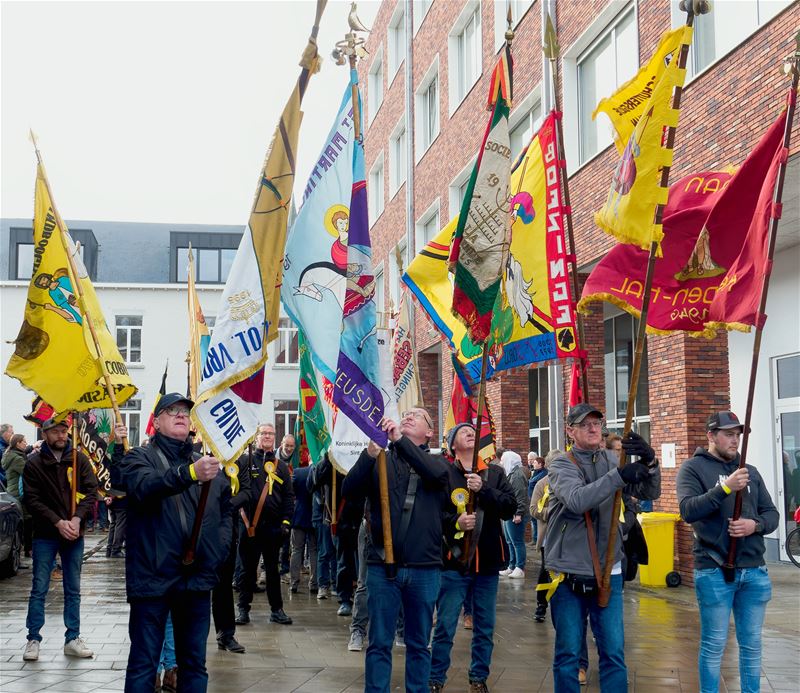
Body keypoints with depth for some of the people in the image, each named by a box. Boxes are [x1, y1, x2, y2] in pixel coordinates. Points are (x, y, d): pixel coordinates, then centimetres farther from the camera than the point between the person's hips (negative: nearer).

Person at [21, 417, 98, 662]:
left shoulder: (80, 459, 2)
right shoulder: (34, 463, -4)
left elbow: (91, 491, -1)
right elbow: (31, 499, -8)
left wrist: (77, 518, -16)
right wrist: (58, 522, -17)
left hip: (74, 533, 2)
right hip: (45, 534, -2)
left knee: (73, 590, 8)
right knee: (39, 589, 2)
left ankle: (72, 639, 16)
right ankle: (33, 640, 10)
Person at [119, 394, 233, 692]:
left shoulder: (206, 463, 14)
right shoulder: (140, 458, 0)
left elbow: (225, 510, 23)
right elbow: (144, 486, -24)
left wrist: (218, 550, 7)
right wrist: (190, 473, -40)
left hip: (197, 577, 4)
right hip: (152, 576, -4)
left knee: (195, 662, 12)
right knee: (144, 663, 0)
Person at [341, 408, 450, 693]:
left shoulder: (436, 461, 8)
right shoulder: (381, 461, 8)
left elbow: (436, 473, -16)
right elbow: (349, 490, -7)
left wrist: (399, 440, -25)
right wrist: (371, 452, -22)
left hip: (424, 568, 0)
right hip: (383, 566, 0)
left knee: (419, 644, 11)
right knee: (379, 644, 5)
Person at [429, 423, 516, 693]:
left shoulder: (495, 473, 6)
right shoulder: (444, 473, -4)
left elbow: (510, 507, -4)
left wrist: (483, 490, -17)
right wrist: (454, 521, -22)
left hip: (488, 562, 3)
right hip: (454, 562, -3)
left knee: (485, 627, 12)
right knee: (445, 627, 1)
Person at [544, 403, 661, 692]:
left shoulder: (613, 460, 8)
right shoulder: (561, 465, -5)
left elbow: (650, 492, -1)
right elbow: (577, 500, -25)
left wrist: (650, 462, -21)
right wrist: (619, 476, -35)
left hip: (608, 572, 3)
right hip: (569, 573, -3)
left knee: (613, 652, 6)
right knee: (568, 652, 4)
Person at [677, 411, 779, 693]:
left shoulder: (750, 472, 13)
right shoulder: (693, 468, -2)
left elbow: (772, 514, 13)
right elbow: (688, 510, -16)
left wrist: (755, 525, -10)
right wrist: (726, 488, -25)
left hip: (754, 570, 5)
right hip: (714, 571, -5)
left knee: (752, 644, 12)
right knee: (714, 644, 2)